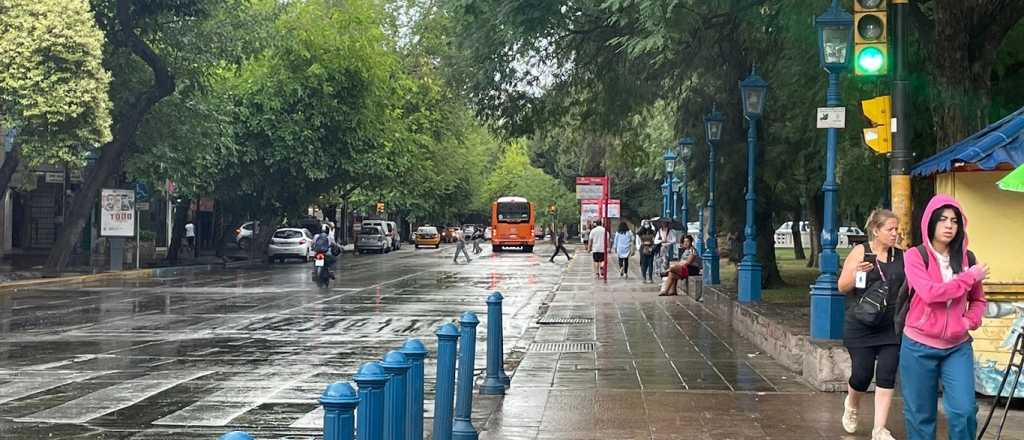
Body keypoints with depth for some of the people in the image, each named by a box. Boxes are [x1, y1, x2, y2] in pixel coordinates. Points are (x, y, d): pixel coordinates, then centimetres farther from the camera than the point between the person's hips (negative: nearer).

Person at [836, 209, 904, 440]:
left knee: (886, 377, -1)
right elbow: (842, 286, -4)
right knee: (862, 375, 2)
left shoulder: (901, 256, 6)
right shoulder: (860, 252, -4)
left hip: (892, 328, 3)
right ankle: (852, 405, 36)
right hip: (861, 327, -3)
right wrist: (857, 273, -23)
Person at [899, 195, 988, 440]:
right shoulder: (914, 256, -7)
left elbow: (978, 300, 16)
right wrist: (970, 277, -14)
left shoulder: (967, 258, 5)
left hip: (958, 347, 3)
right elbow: (930, 293, -22)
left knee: (964, 411, -9)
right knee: (920, 415, 7)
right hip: (919, 347, -2)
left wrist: (970, 321, -4)